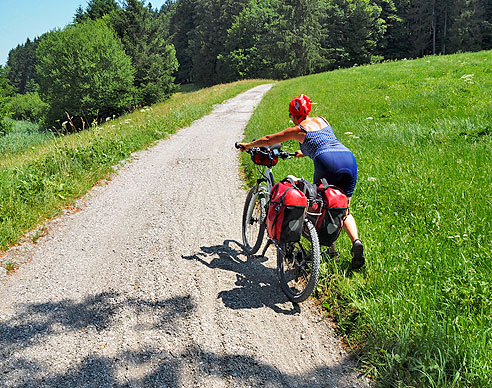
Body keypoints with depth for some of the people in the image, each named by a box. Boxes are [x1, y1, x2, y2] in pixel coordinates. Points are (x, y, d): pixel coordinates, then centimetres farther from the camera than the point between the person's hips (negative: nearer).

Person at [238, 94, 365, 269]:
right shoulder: (322, 120, 27)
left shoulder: (298, 129, 12)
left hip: (327, 162, -5)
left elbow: (269, 140, 24)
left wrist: (248, 145, 40)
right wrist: (303, 152, 61)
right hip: (349, 157, 5)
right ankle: (356, 240, -12)